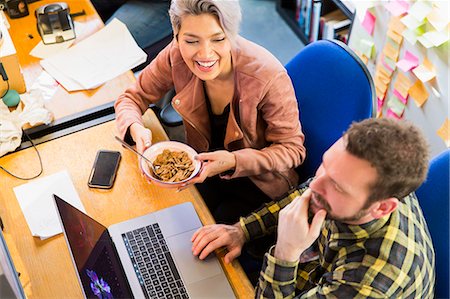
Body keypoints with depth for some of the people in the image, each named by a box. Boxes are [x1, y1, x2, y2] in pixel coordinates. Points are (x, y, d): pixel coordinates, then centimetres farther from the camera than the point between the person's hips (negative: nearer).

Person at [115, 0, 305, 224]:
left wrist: (234, 161, -33)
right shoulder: (176, 57, -18)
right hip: (202, 166, 4)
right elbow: (132, 98, -3)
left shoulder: (269, 76, -29)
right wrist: (136, 129, -26)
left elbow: (292, 150, -18)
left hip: (259, 181, -3)